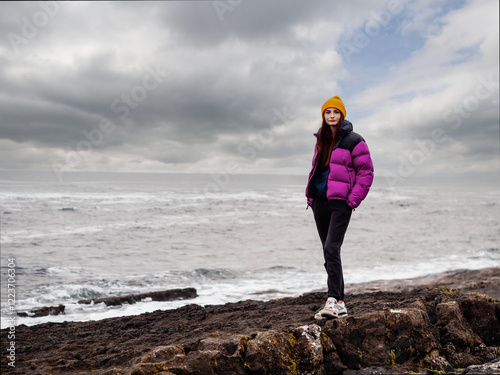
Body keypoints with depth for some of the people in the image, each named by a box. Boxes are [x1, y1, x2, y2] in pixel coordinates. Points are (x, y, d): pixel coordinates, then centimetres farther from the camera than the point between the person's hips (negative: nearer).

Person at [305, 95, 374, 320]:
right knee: (328, 252, 8)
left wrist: (353, 199, -11)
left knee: (331, 249, -18)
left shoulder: (353, 141, -5)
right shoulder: (321, 140, 15)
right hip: (320, 202, 7)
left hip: (340, 203, -7)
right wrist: (311, 194, 13)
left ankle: (333, 301, -17)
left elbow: (366, 172, -5)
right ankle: (339, 303, 17)